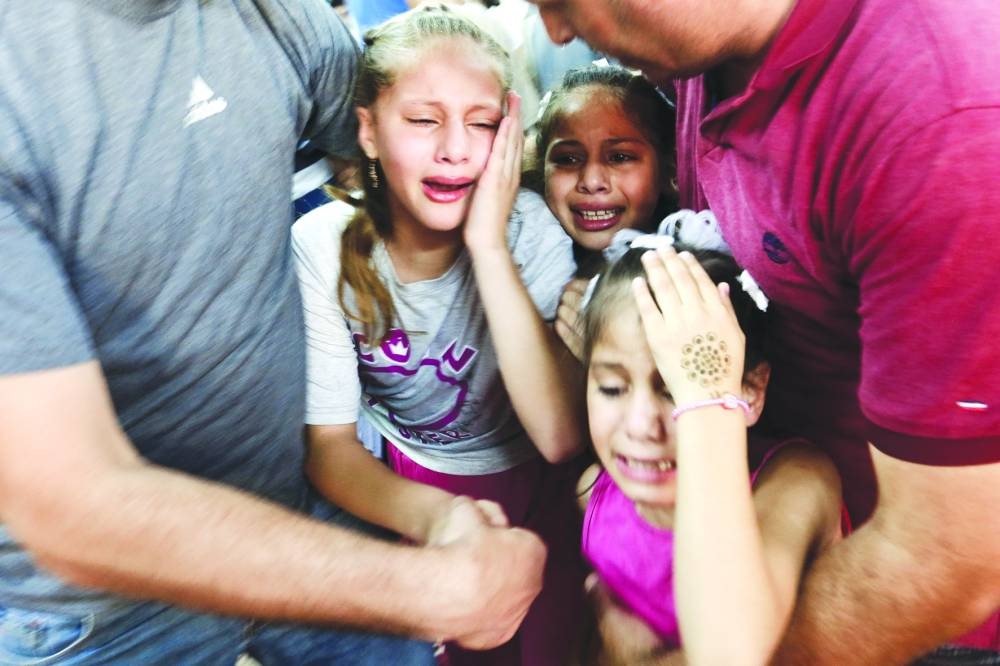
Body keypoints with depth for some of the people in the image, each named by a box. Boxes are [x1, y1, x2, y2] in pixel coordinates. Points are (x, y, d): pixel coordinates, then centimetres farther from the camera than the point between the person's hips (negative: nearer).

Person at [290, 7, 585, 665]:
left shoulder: (530, 227, -21)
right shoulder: (323, 246, -18)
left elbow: (560, 436, -29)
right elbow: (329, 442, -16)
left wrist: (489, 245, -35)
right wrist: (428, 514, -36)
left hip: (533, 486, 0)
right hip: (399, 486, 1)